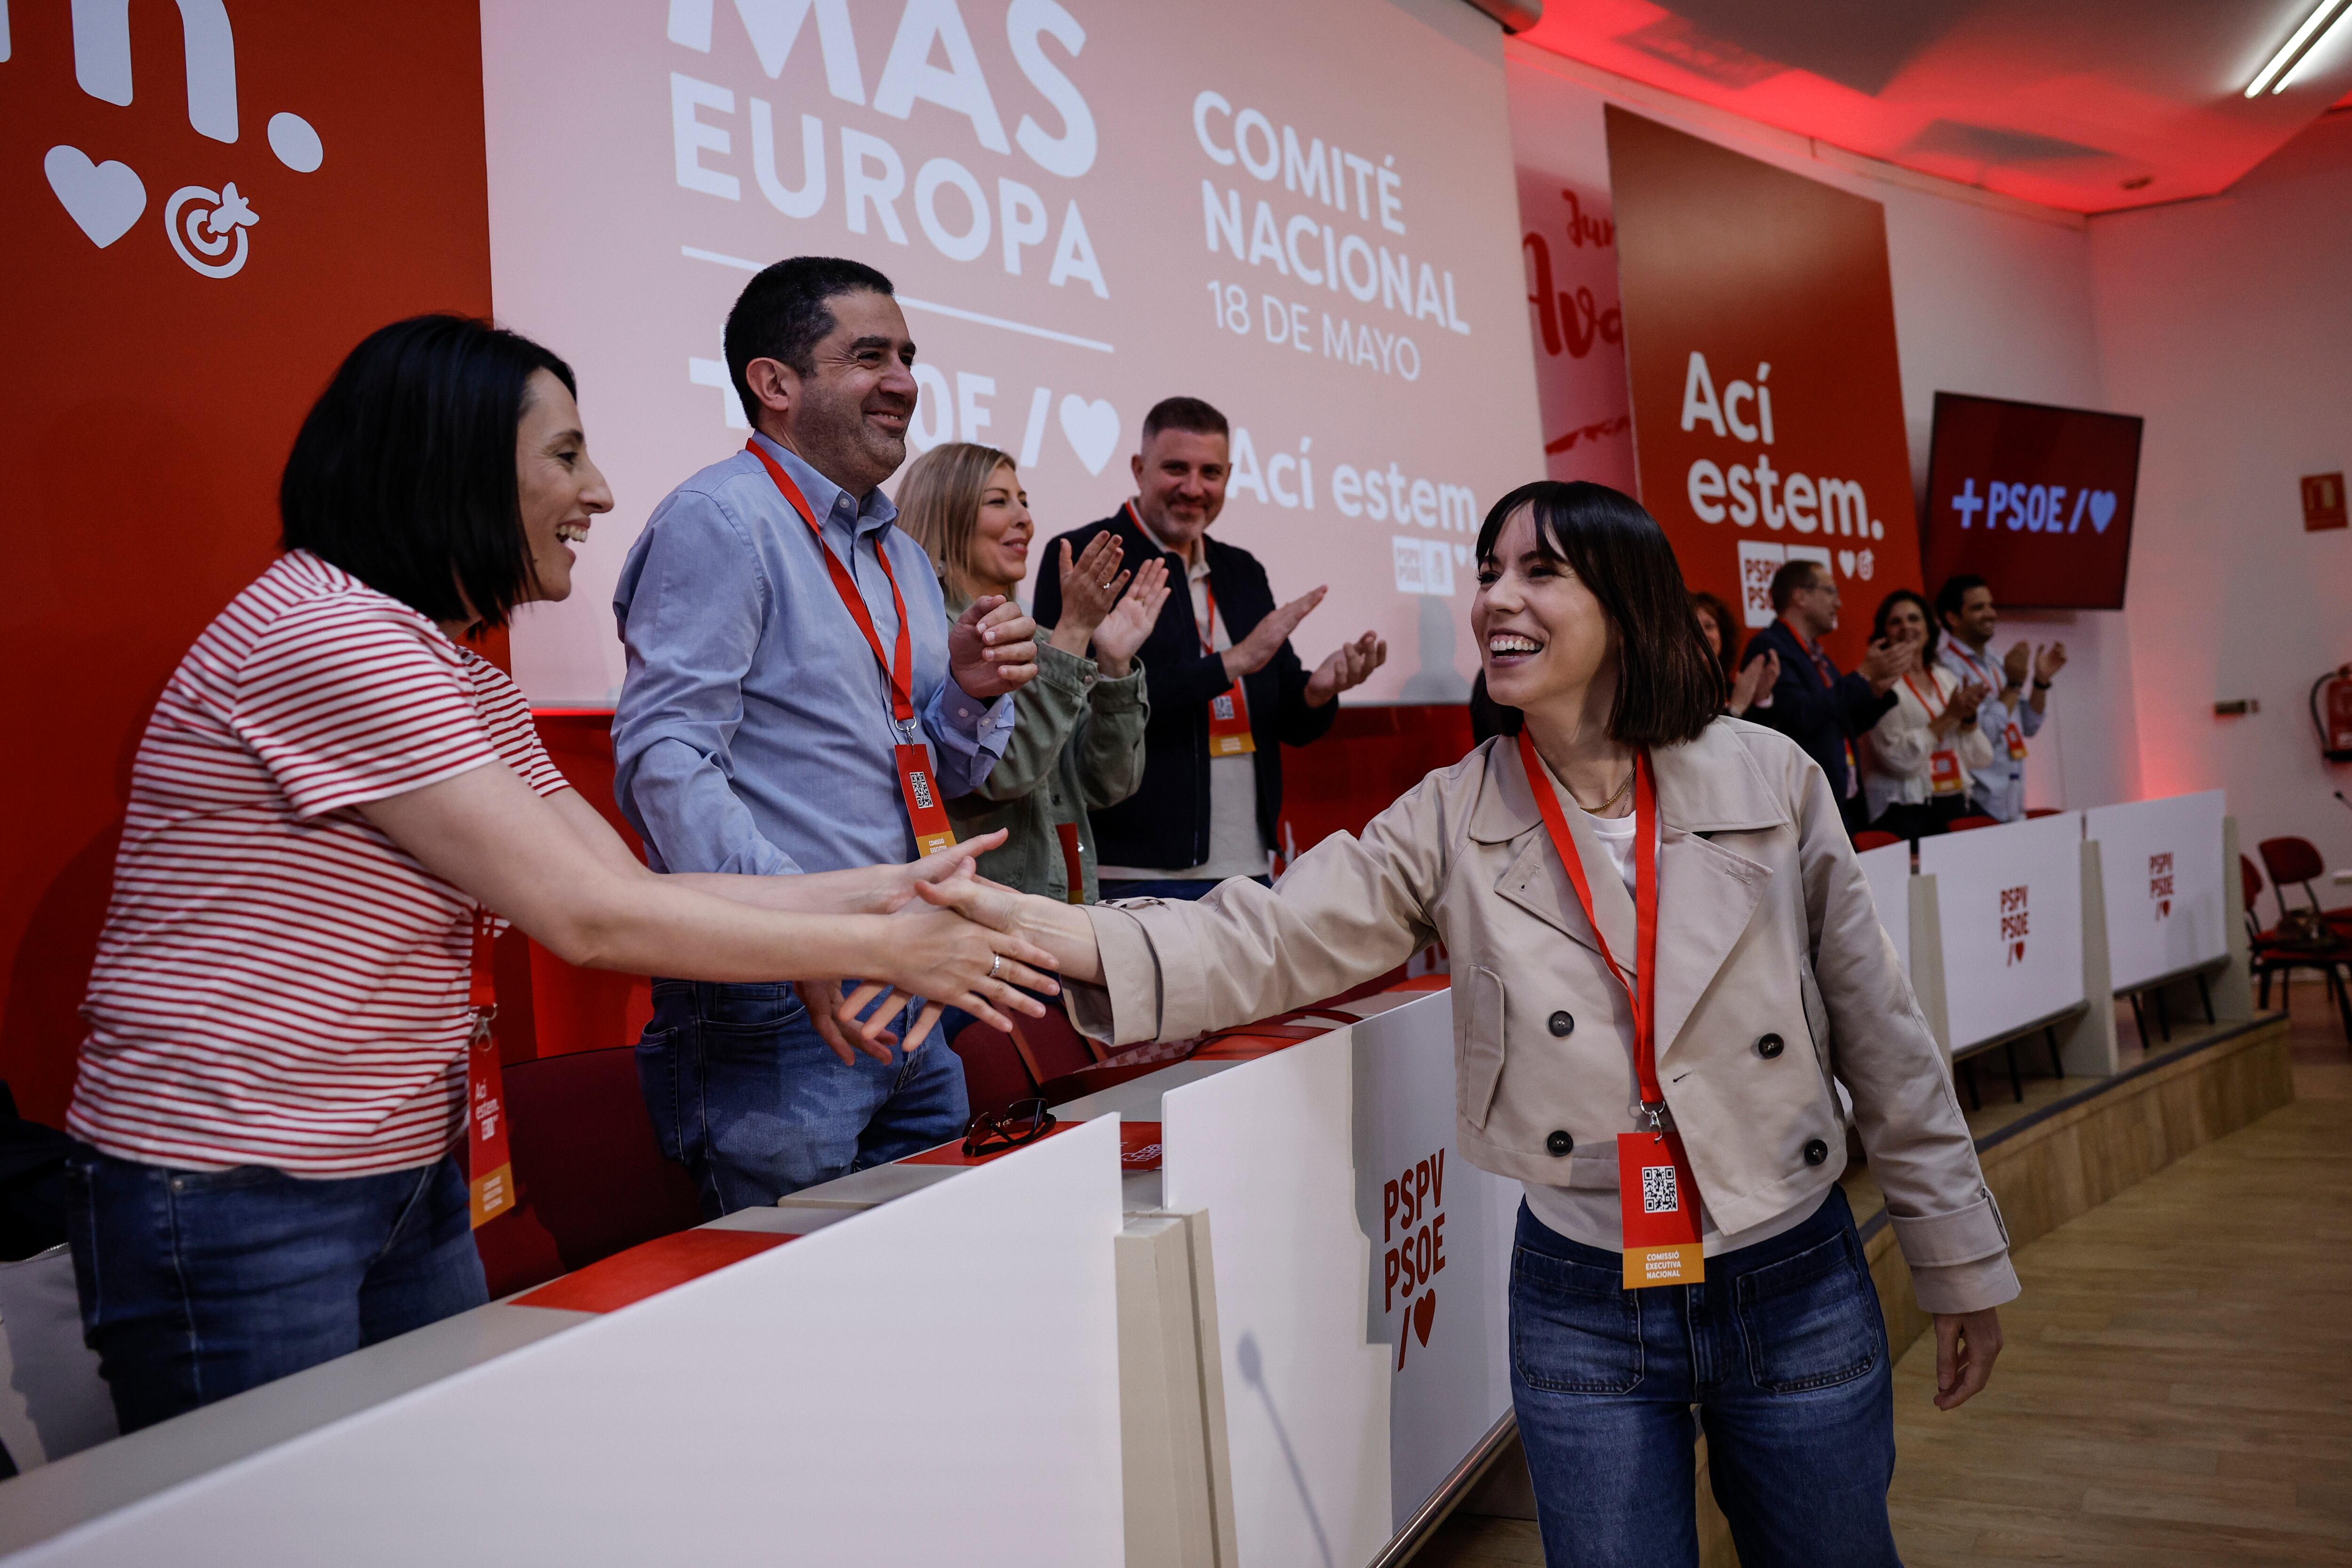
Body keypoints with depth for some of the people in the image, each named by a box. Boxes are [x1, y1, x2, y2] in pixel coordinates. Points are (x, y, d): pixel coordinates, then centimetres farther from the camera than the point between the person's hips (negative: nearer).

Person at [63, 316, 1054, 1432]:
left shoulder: (462, 673, 11)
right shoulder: (326, 634, -21)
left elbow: (633, 887, 3)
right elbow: (589, 921, -23)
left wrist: (880, 888, -6)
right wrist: (878, 950, -17)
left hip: (408, 1177, 9)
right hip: (234, 1206, -9)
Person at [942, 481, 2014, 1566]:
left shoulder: (1770, 780, -7)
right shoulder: (1453, 822, -6)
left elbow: (1877, 1035, 0)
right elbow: (1267, 943, -16)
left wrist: (1958, 1263, 6)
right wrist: (1035, 925, -31)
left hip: (1797, 1292, 1)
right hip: (1585, 1310, 0)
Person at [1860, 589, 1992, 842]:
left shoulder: (1946, 679, 13)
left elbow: (1979, 758, 12)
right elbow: (1899, 757, -15)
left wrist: (1969, 717, -4)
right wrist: (1949, 717, -13)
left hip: (1955, 804, 5)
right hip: (1907, 812, -5)